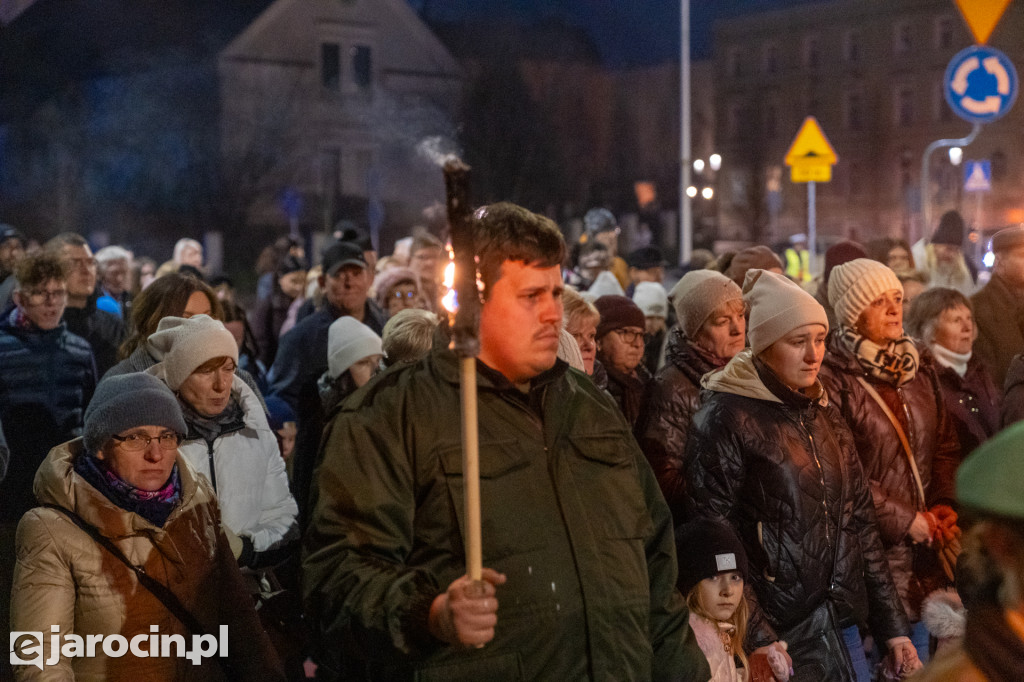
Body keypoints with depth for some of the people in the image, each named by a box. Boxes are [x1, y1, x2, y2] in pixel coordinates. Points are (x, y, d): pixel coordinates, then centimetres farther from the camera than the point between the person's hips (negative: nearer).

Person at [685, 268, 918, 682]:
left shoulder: (823, 413, 13)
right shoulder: (724, 418, -8)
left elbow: (860, 521, 15)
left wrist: (892, 626, 13)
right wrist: (757, 639, -18)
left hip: (842, 628, 6)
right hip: (780, 636, -6)